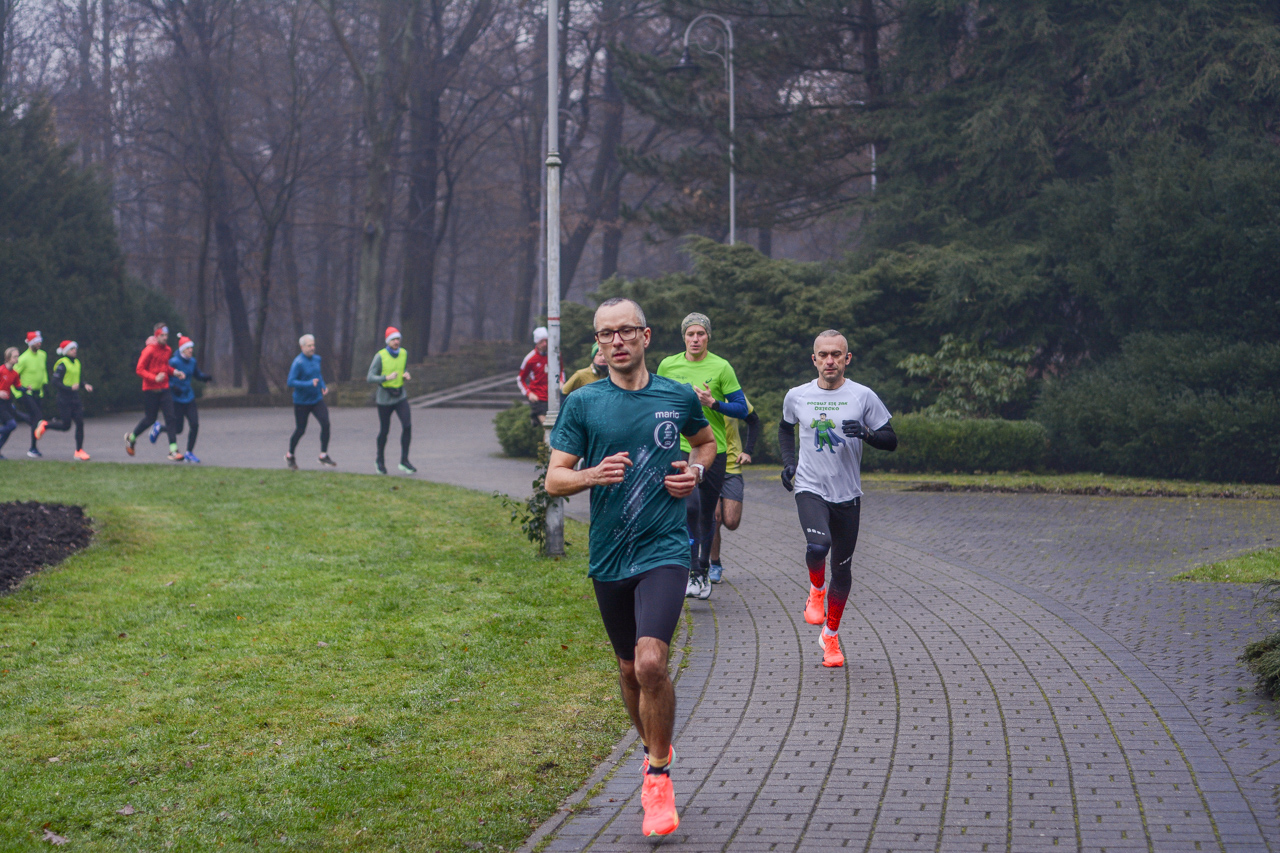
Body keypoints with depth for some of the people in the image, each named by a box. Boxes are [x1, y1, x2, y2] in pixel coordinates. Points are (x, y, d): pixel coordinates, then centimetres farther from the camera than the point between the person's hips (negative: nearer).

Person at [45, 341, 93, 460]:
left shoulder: (77, 363, 12)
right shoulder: (62, 364, -12)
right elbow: (56, 382, -16)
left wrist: (85, 385, 5)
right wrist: (70, 388, -26)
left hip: (75, 398, 7)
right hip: (64, 398, -7)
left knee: (80, 422, -3)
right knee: (66, 426, -4)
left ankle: (79, 450, 1)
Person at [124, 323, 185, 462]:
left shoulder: (168, 350, 9)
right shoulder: (149, 350, -12)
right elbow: (139, 369, -12)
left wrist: (174, 372, 5)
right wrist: (154, 378, -25)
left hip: (164, 389, 5)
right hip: (150, 389, -5)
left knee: (170, 417, -7)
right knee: (150, 419, 4)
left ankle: (173, 449, -9)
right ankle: (131, 437, 32)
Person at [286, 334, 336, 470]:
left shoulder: (317, 359, 5)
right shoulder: (298, 363, -17)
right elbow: (290, 382, -23)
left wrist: (323, 386, 7)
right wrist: (309, 384, -30)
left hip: (317, 400, 5)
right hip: (301, 401, -5)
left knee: (325, 424, -13)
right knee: (300, 430, 5)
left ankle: (324, 456, -4)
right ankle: (290, 456, 27)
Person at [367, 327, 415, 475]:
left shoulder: (404, 354, 2)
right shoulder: (380, 356, -13)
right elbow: (370, 377, -15)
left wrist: (406, 375, -4)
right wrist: (386, 378, -29)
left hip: (400, 397, 4)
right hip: (385, 398, -4)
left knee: (407, 426, -12)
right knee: (384, 431, 7)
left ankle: (404, 461, -4)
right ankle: (380, 461, 28)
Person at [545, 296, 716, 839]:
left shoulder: (678, 397, 3)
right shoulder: (582, 403, 0)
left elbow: (705, 442, 23)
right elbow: (554, 479, 0)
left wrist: (695, 471, 1)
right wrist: (593, 475, -21)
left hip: (663, 550, -2)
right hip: (608, 555, 2)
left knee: (651, 662, -19)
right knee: (629, 668, 14)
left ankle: (658, 775, -2)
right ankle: (654, 749, 40)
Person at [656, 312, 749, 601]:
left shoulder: (721, 368, -3)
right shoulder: (668, 365, 3)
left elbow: (742, 409, -3)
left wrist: (713, 403, -18)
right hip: (680, 448, 0)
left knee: (707, 513, 10)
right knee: (689, 507, -19)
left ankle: (704, 569, 29)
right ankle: (693, 574, -17)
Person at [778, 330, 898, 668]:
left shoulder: (863, 396, -3)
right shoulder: (797, 397, 2)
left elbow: (891, 440, 1)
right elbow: (785, 427, 23)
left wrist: (867, 434, -19)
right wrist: (788, 462, 8)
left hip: (848, 494, 1)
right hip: (810, 488, -1)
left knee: (842, 570, 6)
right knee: (817, 546, -28)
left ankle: (831, 635, 26)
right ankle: (816, 590, 5)